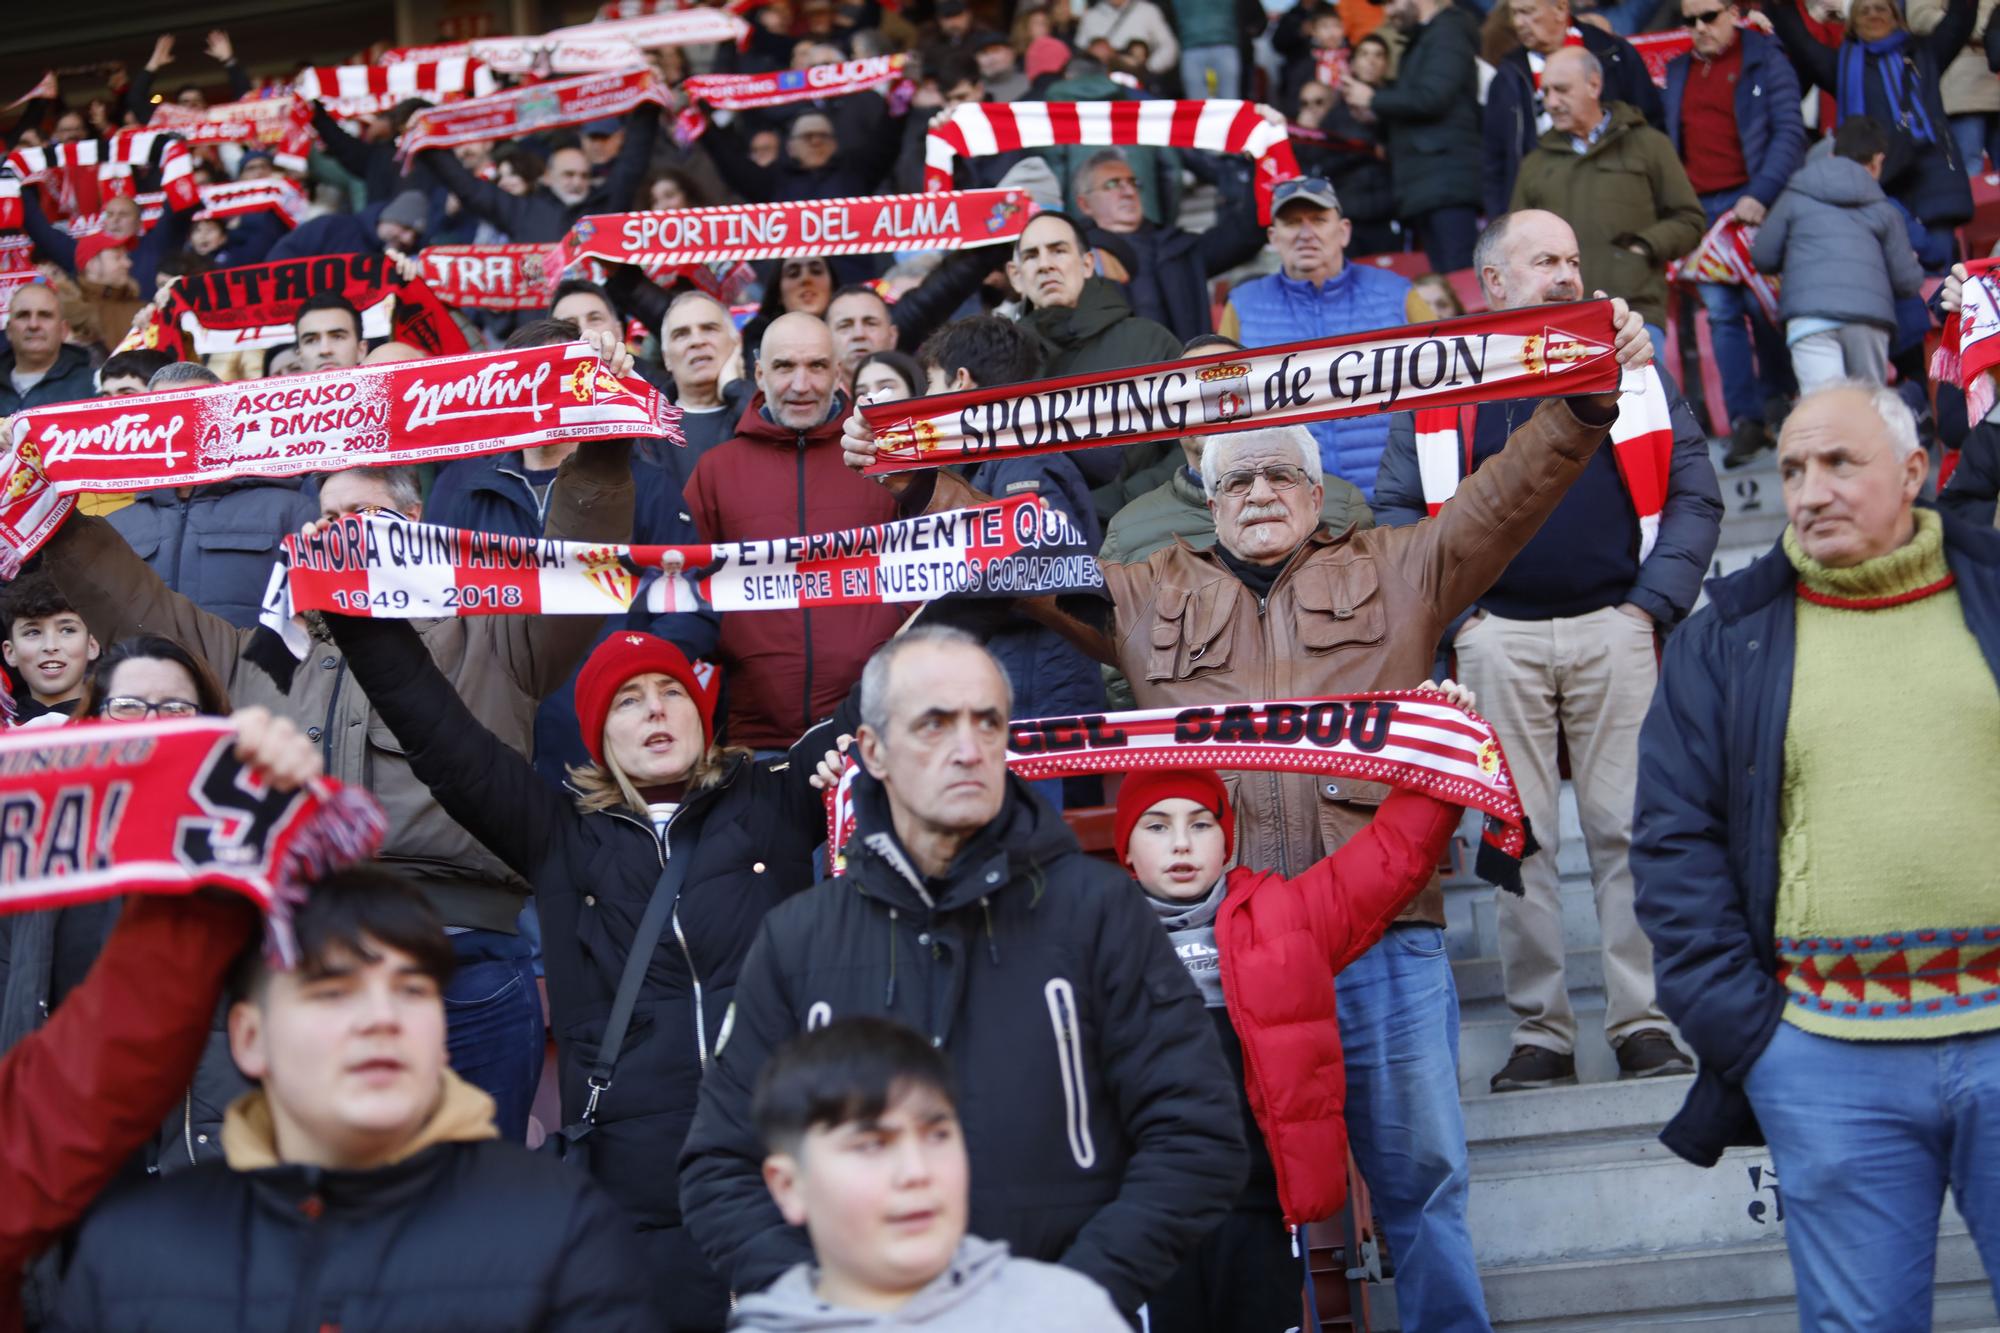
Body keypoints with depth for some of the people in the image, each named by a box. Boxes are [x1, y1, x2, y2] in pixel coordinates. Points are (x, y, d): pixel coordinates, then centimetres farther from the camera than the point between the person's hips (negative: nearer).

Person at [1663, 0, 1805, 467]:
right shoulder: (1678, 70, 16)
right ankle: (1745, 422, -2)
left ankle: (1777, 403, 15)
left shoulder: (1766, 61, 1)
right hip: (1698, 207, 4)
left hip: (1751, 203, -4)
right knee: (1721, 312, -2)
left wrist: (1761, 194, -16)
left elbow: (1789, 132, -6)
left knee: (1762, 303, -3)